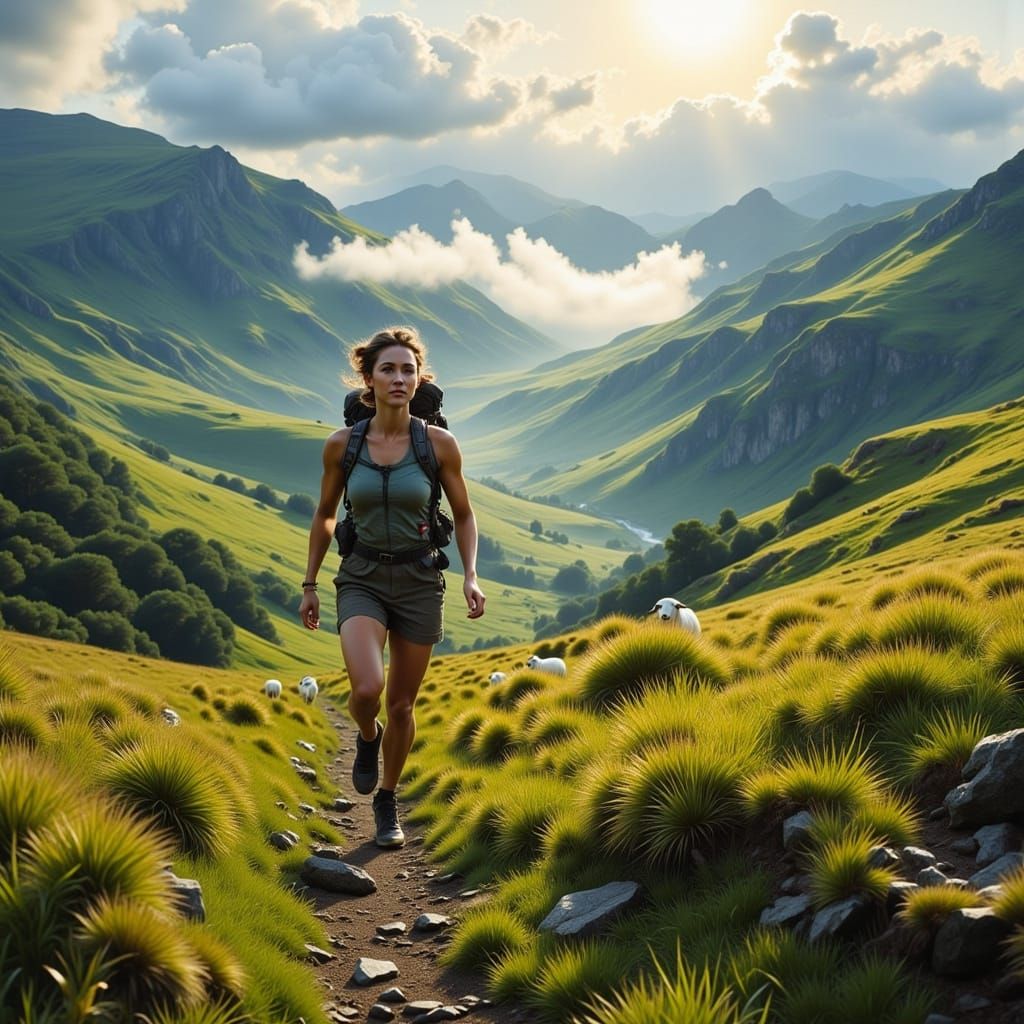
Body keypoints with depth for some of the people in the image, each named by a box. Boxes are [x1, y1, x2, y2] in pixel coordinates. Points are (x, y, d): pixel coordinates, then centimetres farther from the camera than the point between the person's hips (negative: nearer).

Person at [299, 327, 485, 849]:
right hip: (361, 578, -1)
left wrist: (470, 576, -7)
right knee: (367, 689, -24)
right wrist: (309, 584, 10)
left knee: (401, 704, 9)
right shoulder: (342, 444, -5)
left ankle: (386, 802, 34)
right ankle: (367, 738, 14)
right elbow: (324, 516, 9)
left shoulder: (438, 443, -7)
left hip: (419, 580, 1)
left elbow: (463, 514, 6)